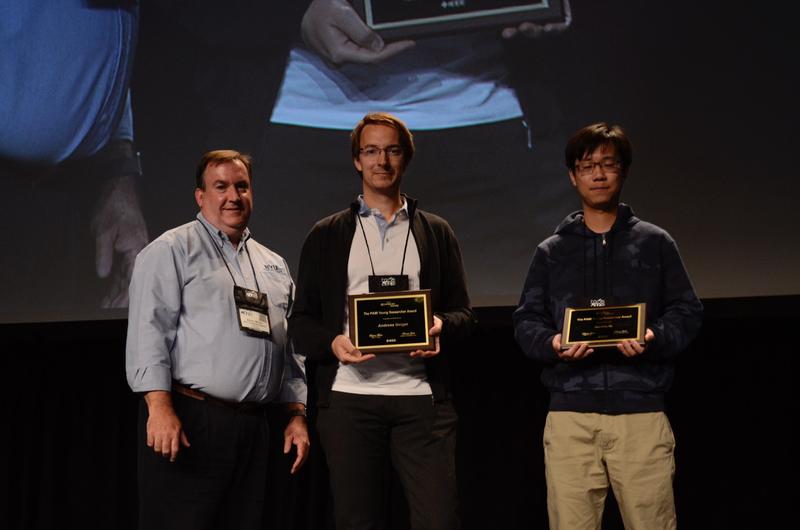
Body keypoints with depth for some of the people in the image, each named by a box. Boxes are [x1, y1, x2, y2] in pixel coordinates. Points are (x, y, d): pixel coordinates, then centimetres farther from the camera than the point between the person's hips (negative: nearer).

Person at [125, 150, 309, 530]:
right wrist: (160, 406, -20)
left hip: (253, 426, 6)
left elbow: (289, 348, 22)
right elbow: (149, 331, -10)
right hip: (188, 420, -6)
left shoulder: (274, 266, 20)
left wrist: (297, 415, 13)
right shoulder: (173, 250, -1)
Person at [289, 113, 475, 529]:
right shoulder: (325, 236, 12)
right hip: (349, 397, 0)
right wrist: (332, 343, -12)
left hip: (422, 398, 0)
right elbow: (301, 321, 9)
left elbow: (463, 314, 12)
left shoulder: (436, 232, 15)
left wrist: (441, 327, -11)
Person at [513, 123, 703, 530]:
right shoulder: (550, 251, 15)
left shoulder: (655, 243, 11)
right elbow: (526, 321, 11)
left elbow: (687, 311, 7)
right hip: (569, 415, 1)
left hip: (641, 413, -1)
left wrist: (654, 339, -13)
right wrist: (553, 343, -11)